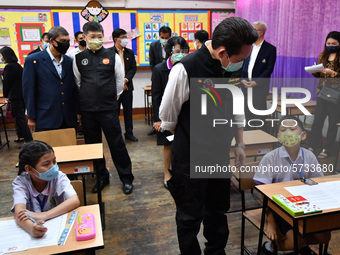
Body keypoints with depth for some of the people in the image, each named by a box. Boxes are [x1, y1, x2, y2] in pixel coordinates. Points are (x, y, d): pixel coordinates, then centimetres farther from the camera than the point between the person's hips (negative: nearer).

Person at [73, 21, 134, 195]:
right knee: (93, 145, 12)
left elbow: (120, 81, 7)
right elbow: (78, 82, 14)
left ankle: (126, 178, 17)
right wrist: (88, 98, 12)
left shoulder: (112, 56, 0)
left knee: (117, 144, 1)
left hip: (109, 109, -2)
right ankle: (101, 177, 29)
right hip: (87, 109, 3)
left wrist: (111, 99, 10)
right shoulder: (79, 58, 5)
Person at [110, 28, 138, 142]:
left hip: (127, 86, 4)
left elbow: (133, 68, 7)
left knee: (128, 110, 10)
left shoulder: (130, 52, 10)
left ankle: (129, 133, 22)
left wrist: (126, 79, -9)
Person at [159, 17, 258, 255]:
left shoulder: (232, 69, -4)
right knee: (190, 218, 14)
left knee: (218, 212, 23)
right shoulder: (185, 69, -23)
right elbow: (167, 119, -12)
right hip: (189, 161, -5)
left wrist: (240, 144, 11)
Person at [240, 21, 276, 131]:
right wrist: (242, 79, -4)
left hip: (259, 88, -4)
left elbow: (269, 69, -7)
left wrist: (256, 82, -15)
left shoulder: (270, 49, -2)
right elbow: (242, 65, 12)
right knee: (248, 115, 9)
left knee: (259, 117, -2)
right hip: (246, 87, 4)